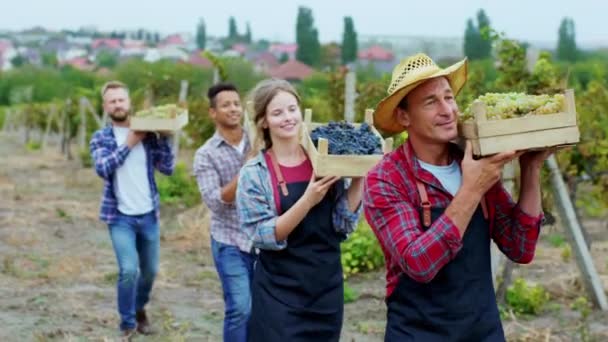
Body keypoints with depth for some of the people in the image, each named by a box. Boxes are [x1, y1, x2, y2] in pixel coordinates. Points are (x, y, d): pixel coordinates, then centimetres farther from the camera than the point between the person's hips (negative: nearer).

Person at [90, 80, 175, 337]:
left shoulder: (148, 134, 3)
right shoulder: (101, 138, 0)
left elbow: (168, 168, -3)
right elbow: (103, 168, -18)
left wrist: (164, 136, -12)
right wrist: (129, 143, -18)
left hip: (148, 215, 3)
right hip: (120, 216, -3)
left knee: (150, 270, 12)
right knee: (129, 269, -17)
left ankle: (139, 309, 40)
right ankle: (127, 324, 1)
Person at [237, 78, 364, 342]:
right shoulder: (253, 173, -8)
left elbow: (344, 225, -1)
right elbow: (264, 237, -14)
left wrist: (359, 177, -13)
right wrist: (307, 201, -26)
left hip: (328, 287, 3)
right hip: (280, 294, -3)